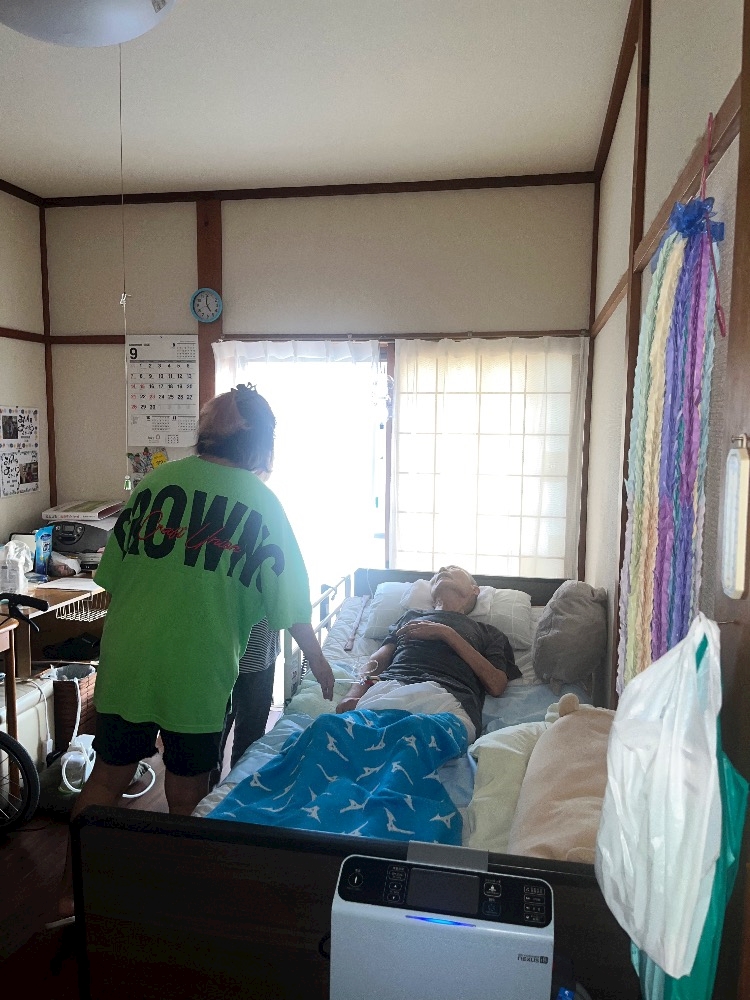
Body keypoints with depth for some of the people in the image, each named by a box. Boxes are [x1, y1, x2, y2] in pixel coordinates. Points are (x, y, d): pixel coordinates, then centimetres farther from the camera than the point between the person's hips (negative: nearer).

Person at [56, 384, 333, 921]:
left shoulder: (156, 481, 3)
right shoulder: (260, 501, -5)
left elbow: (112, 572, 8)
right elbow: (291, 602, -2)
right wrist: (318, 660, 13)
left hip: (125, 665, 3)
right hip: (198, 674, -3)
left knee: (107, 777, 21)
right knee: (187, 798, 14)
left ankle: (72, 893, 33)